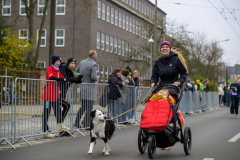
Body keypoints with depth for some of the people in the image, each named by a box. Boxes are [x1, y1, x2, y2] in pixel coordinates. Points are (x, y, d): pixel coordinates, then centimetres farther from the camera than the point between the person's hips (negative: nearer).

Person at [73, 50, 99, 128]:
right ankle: (86, 125, -1)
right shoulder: (93, 64, -13)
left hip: (81, 87, 8)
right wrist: (97, 77, 0)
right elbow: (93, 77, -21)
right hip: (89, 89, -8)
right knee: (89, 108, -1)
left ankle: (76, 123, 19)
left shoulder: (82, 62, 10)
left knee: (83, 107, 19)